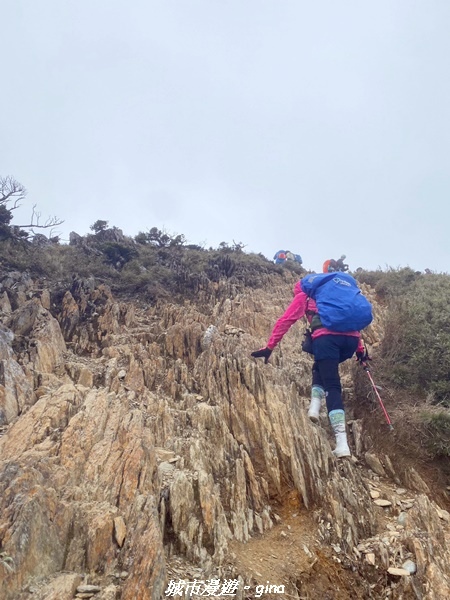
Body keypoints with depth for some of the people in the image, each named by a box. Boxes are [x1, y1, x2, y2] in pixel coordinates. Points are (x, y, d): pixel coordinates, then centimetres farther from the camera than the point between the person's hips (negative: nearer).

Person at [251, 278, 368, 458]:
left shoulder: (303, 295, 24)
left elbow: (285, 321, 15)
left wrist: (269, 347, 15)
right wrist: (360, 350, 32)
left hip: (326, 337, -5)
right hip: (351, 338, 5)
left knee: (332, 387, -4)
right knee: (321, 367, 29)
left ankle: (342, 442, -16)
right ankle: (315, 406, 7)